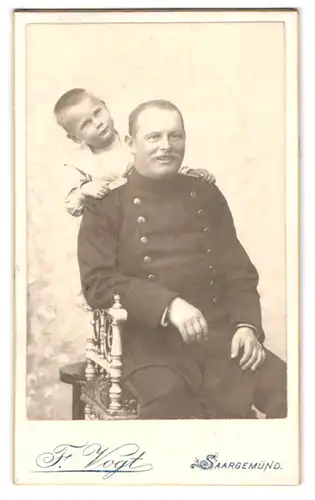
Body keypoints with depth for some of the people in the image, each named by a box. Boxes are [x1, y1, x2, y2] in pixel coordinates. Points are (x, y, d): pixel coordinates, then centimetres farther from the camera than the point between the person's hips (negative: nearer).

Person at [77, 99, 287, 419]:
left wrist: (247, 324, -3)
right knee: (168, 399, -35)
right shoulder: (106, 206, 2)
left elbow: (239, 271, 15)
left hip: (219, 333, 5)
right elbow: (97, 282, -9)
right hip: (149, 341, -4)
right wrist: (169, 305, -22)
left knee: (285, 387, -15)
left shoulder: (207, 196, 15)